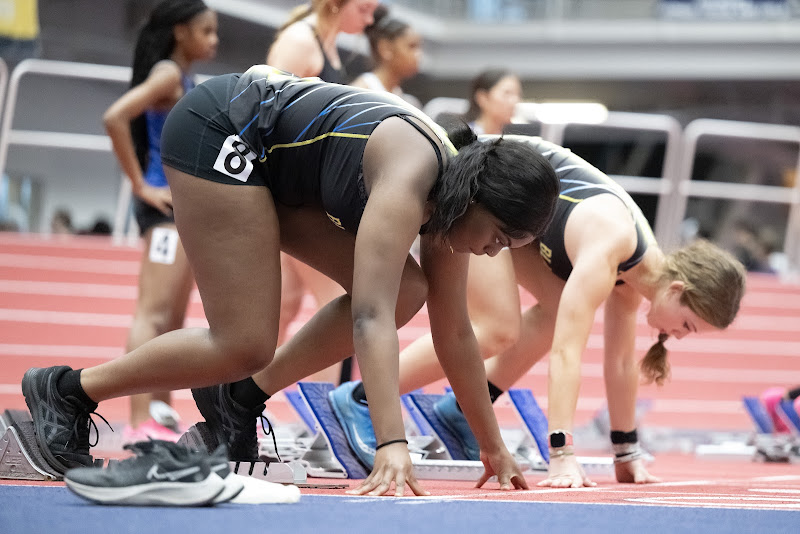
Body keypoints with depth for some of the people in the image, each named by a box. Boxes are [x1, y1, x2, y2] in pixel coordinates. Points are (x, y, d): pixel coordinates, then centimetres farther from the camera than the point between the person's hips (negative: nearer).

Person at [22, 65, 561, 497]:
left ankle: (241, 397, 4)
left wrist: (494, 449, 9)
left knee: (404, 291, -3)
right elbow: (370, 319, -40)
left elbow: (455, 333, 6)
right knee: (246, 344, -16)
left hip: (273, 164, 10)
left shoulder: (449, 197, -3)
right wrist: (392, 445, -47)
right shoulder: (409, 178, -30)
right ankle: (68, 389, 0)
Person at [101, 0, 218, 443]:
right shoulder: (168, 75, -11)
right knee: (153, 314, -15)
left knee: (173, 321, 13)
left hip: (186, 207, 10)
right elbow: (115, 117, -24)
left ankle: (162, 415, 19)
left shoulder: (183, 79, 16)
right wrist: (142, 186, -20)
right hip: (166, 207, -10)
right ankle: (140, 424, -20)